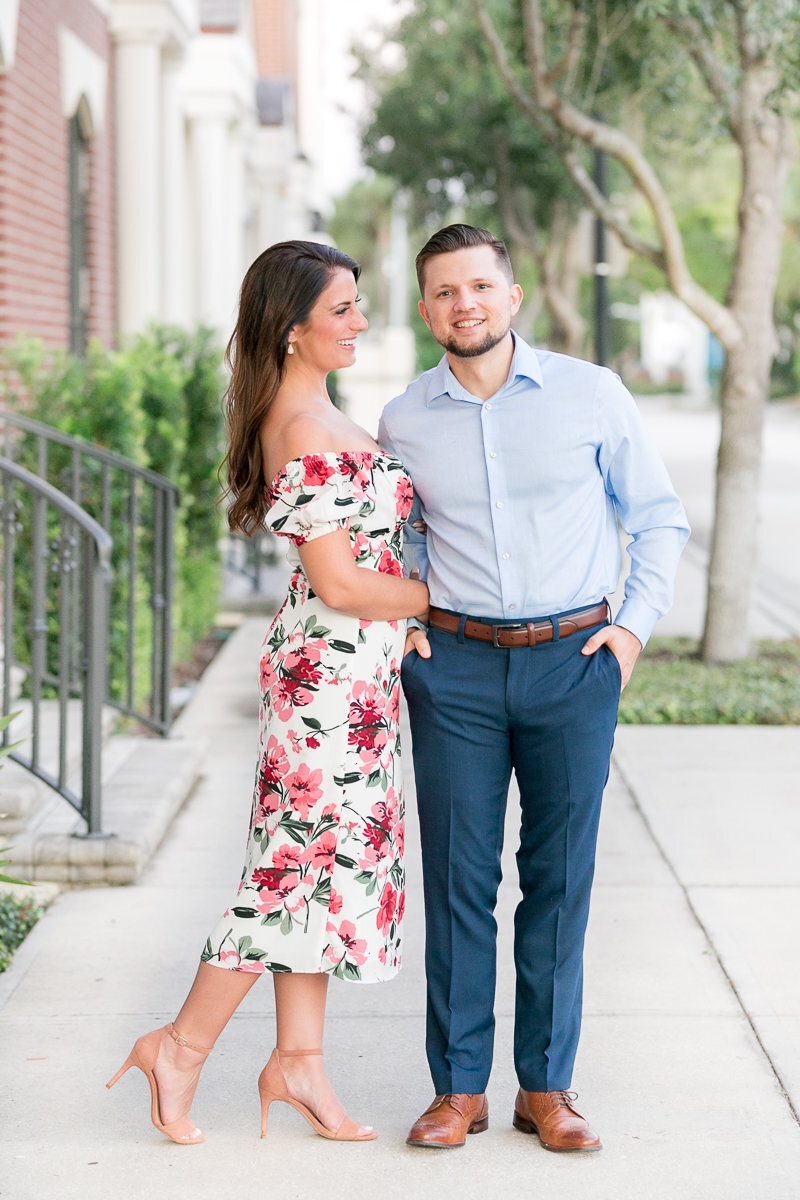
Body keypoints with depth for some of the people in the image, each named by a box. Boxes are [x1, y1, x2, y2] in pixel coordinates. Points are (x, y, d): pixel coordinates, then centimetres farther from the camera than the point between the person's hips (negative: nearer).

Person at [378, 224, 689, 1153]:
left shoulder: (591, 395, 0)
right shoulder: (402, 422, 5)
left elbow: (658, 517, 9)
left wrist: (635, 624, -1)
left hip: (573, 660, -1)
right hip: (454, 666, 1)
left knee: (560, 875, 3)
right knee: (458, 876, 1)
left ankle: (546, 1087, 14)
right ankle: (459, 1086, 12)